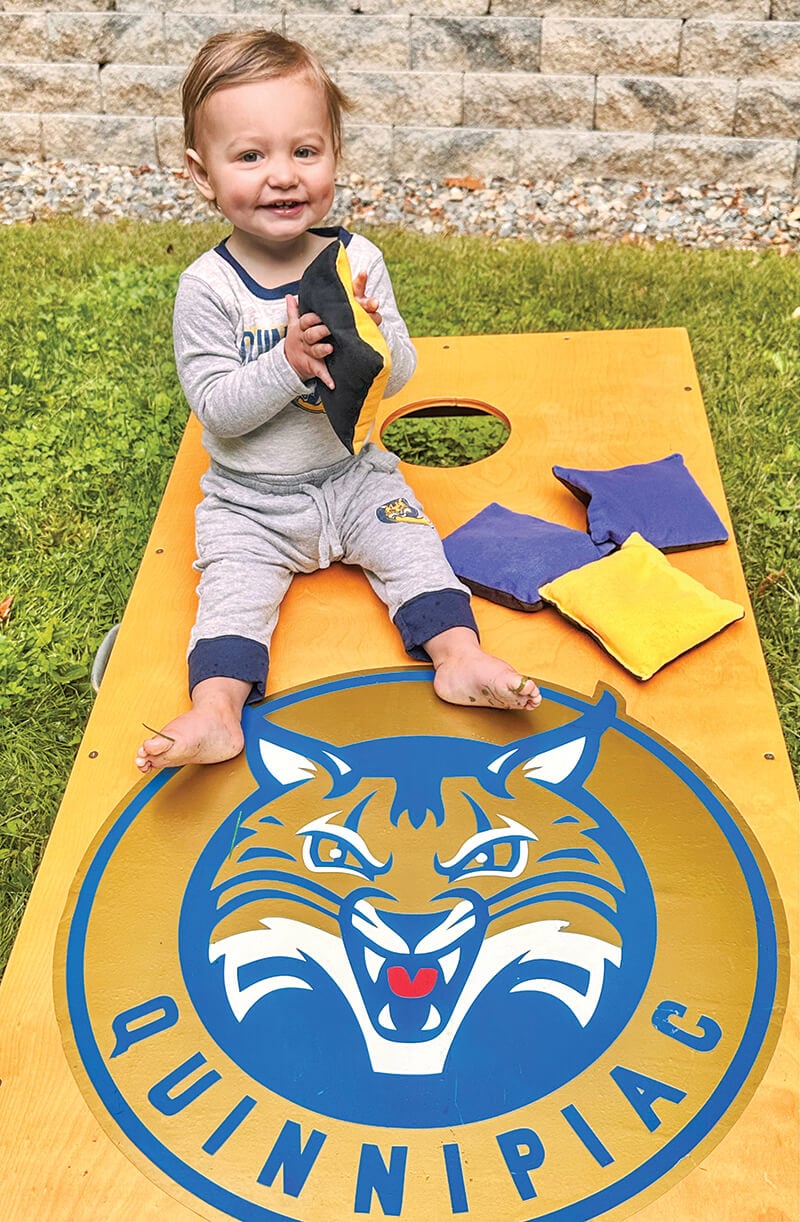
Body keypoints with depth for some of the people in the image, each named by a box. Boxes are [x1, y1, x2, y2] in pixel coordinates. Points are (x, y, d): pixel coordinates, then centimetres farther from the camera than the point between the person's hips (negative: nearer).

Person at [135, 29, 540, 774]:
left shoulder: (359, 262, -7)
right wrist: (288, 362, -31)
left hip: (354, 475, 3)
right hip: (250, 501, -2)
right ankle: (216, 710, -20)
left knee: (411, 548, -10)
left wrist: (370, 336, -27)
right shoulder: (208, 289, -15)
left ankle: (459, 656, -10)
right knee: (234, 590, -14)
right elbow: (215, 408, -18)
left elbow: (399, 377, -5)